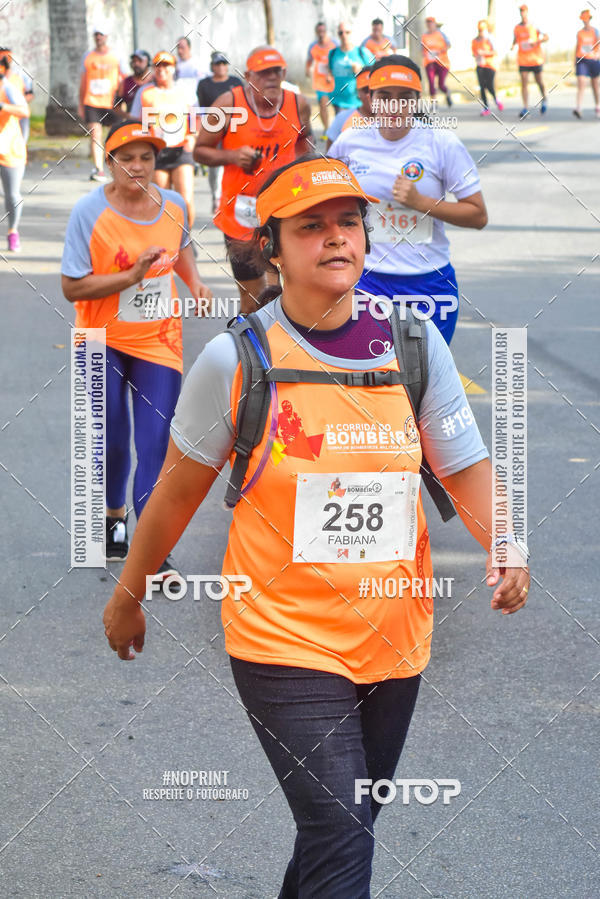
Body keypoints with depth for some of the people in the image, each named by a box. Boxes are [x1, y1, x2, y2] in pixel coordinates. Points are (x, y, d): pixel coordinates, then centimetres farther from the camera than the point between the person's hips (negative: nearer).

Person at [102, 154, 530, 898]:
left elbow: (466, 468, 3)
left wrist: (506, 547, -16)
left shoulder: (415, 347, -1)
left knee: (343, 830, 15)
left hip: (393, 636, 4)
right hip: (284, 637, -4)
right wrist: (129, 594, 11)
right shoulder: (235, 359, -9)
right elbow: (179, 489, 2)